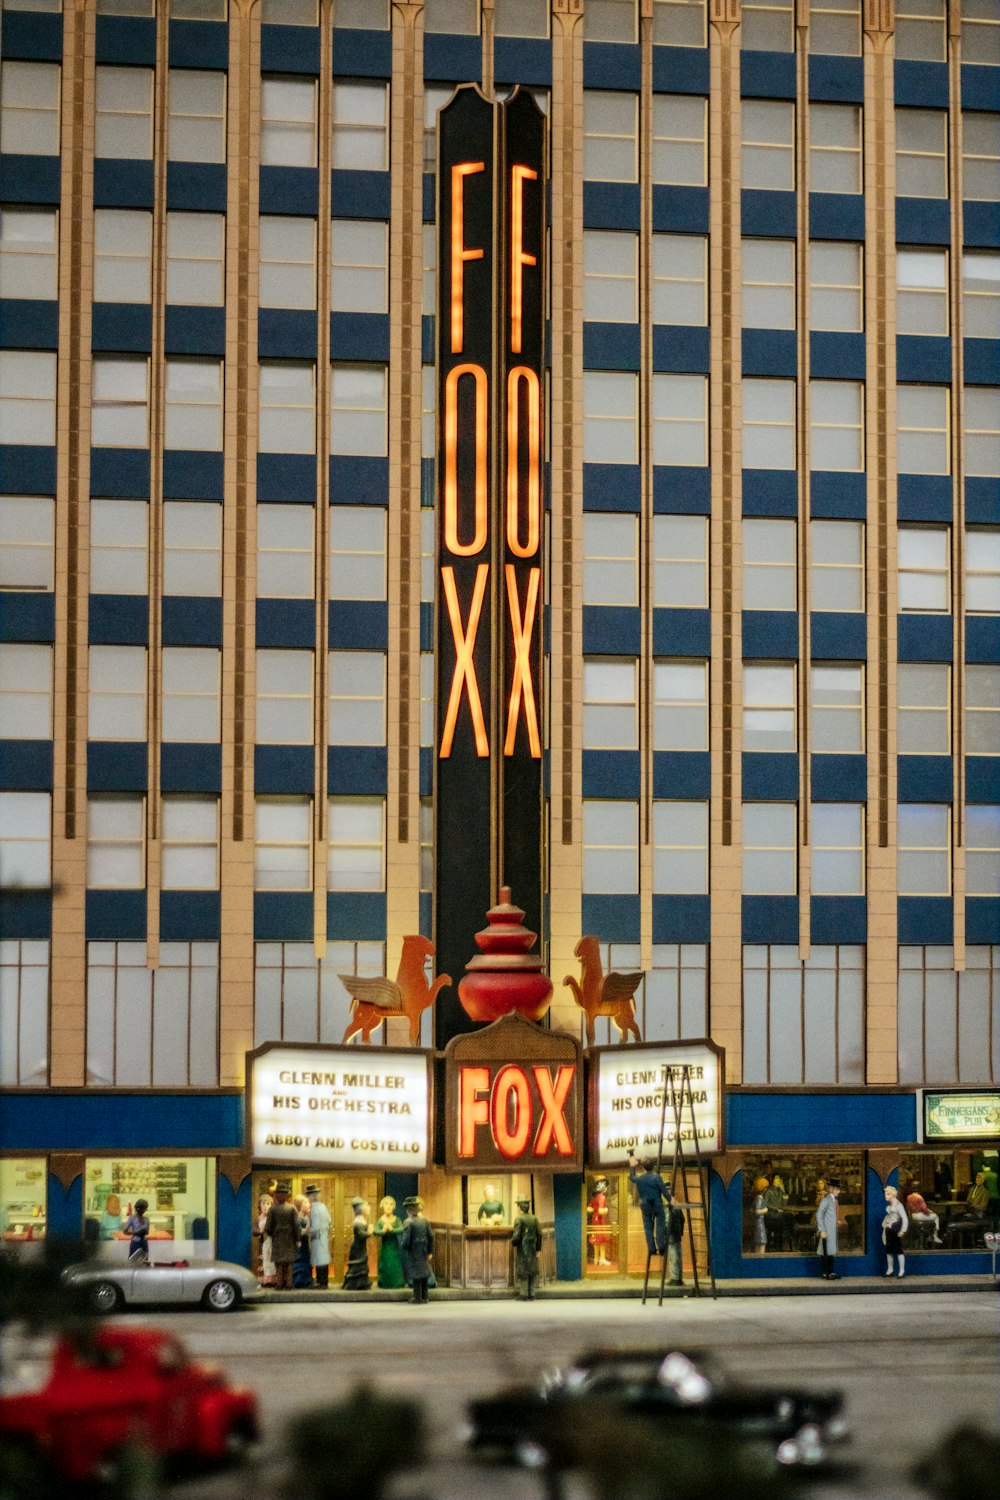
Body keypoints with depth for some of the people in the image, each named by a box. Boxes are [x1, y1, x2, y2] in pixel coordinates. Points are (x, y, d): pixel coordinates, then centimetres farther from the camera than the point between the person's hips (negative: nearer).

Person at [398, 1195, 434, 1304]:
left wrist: (403, 1246, 3)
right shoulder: (424, 1220, 3)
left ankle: (417, 1297, 2)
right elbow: (431, 1236, 6)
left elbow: (405, 1240, -18)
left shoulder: (408, 1222, -15)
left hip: (413, 1253, -6)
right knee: (424, 1274, 13)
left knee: (416, 1275, 0)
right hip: (424, 1253, 6)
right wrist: (430, 1252, 12)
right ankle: (424, 1296, 18)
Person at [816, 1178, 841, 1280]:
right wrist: (822, 1230, -19)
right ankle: (825, 1274, 2)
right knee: (826, 1252, -3)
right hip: (826, 1231, -8)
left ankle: (831, 1272, 16)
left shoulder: (834, 1200, 12)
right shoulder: (826, 1200, -13)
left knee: (831, 1252, 12)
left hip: (833, 1231, 8)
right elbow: (819, 1215, -16)